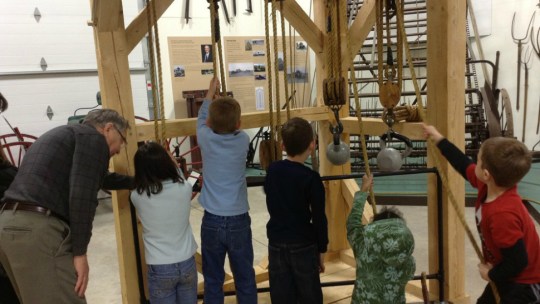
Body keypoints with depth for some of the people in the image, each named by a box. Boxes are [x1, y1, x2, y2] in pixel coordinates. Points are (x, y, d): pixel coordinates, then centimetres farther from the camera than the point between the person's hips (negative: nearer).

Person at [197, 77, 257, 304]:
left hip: (212, 221, 0)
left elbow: (202, 117, 16)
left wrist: (211, 92, 31)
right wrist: (227, 105, 32)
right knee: (245, 279, 11)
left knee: (212, 280, 11)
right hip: (238, 221, 0)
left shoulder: (205, 139, -6)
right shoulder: (243, 141, -6)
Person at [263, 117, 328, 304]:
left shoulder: (272, 170, -1)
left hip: (276, 243, 4)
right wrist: (321, 249, -1)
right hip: (303, 245, -4)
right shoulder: (311, 178, -15)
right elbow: (319, 218, -11)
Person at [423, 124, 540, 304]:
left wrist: (492, 275, -14)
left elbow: (518, 261, -32)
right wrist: (439, 139, 13)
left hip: (524, 284, -9)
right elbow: (465, 166, 6)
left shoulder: (503, 214, -38)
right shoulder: (491, 186, -12)